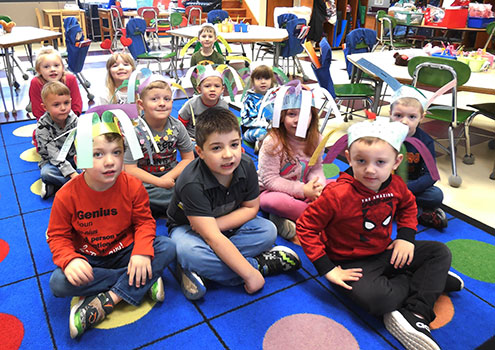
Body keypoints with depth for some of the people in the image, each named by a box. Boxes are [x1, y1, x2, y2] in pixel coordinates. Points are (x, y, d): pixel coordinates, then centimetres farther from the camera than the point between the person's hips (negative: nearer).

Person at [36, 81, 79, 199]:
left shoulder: (73, 118, -10)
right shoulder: (42, 126, -21)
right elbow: (54, 155, -25)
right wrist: (72, 173, -34)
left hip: (73, 157, 4)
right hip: (52, 161, -4)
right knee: (46, 173, -35)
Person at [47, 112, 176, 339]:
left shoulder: (132, 187, -14)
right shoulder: (67, 196, -16)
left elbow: (144, 222, -6)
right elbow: (58, 235, -8)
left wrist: (142, 251, -25)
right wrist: (69, 260, -29)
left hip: (124, 252, 1)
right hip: (88, 258, 0)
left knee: (167, 247, -22)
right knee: (58, 283, -29)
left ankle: (108, 299, -22)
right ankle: (143, 281, -19)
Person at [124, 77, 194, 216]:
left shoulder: (177, 127, -2)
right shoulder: (136, 132, -12)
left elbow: (188, 158, 4)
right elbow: (130, 169, -13)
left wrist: (169, 177, -13)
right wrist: (160, 182, -21)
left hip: (172, 178, 3)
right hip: (145, 183, -3)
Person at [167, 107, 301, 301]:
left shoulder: (246, 166, -19)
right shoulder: (191, 183, -34)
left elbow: (251, 208, -7)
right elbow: (213, 238, -37)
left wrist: (215, 224, -23)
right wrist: (250, 274, -36)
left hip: (228, 223, 5)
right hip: (187, 227, -5)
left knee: (268, 231, -17)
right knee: (187, 251, -38)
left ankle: (196, 268, -22)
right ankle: (259, 263, -20)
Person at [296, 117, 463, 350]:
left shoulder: (395, 185, -8)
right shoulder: (338, 194, -28)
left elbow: (408, 205, 16)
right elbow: (306, 226, -22)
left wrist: (406, 237, 0)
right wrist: (327, 269, -23)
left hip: (385, 252, 7)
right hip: (353, 262, -6)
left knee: (440, 252, 4)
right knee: (376, 298, -34)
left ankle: (415, 314, -11)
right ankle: (430, 279, -3)